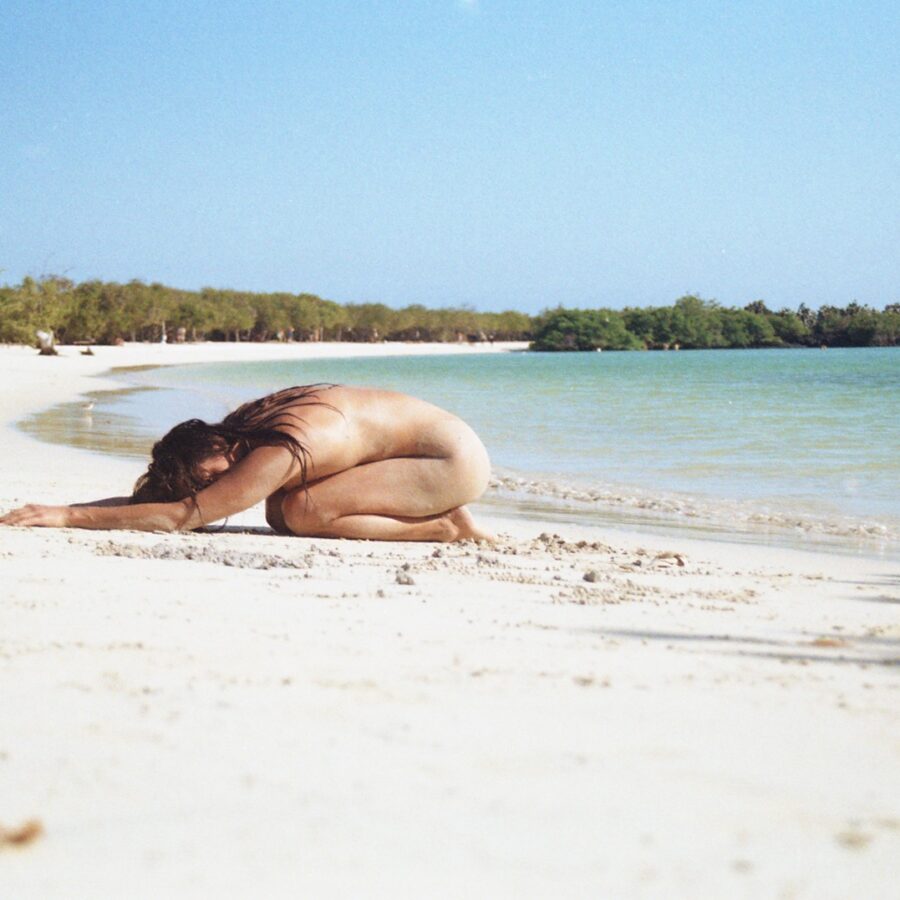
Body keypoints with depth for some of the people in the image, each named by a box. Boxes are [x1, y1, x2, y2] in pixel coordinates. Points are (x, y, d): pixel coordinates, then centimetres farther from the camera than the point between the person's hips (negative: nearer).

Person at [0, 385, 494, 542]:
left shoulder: (277, 455, -28)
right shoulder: (242, 425, -2)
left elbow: (183, 516, -32)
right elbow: (154, 494, 2)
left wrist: (70, 516, -33)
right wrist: (67, 509, -10)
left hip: (455, 459, -9)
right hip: (439, 447, 10)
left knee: (303, 511, -21)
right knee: (280, 511, 0)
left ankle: (449, 528, -11)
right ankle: (448, 521, 5)